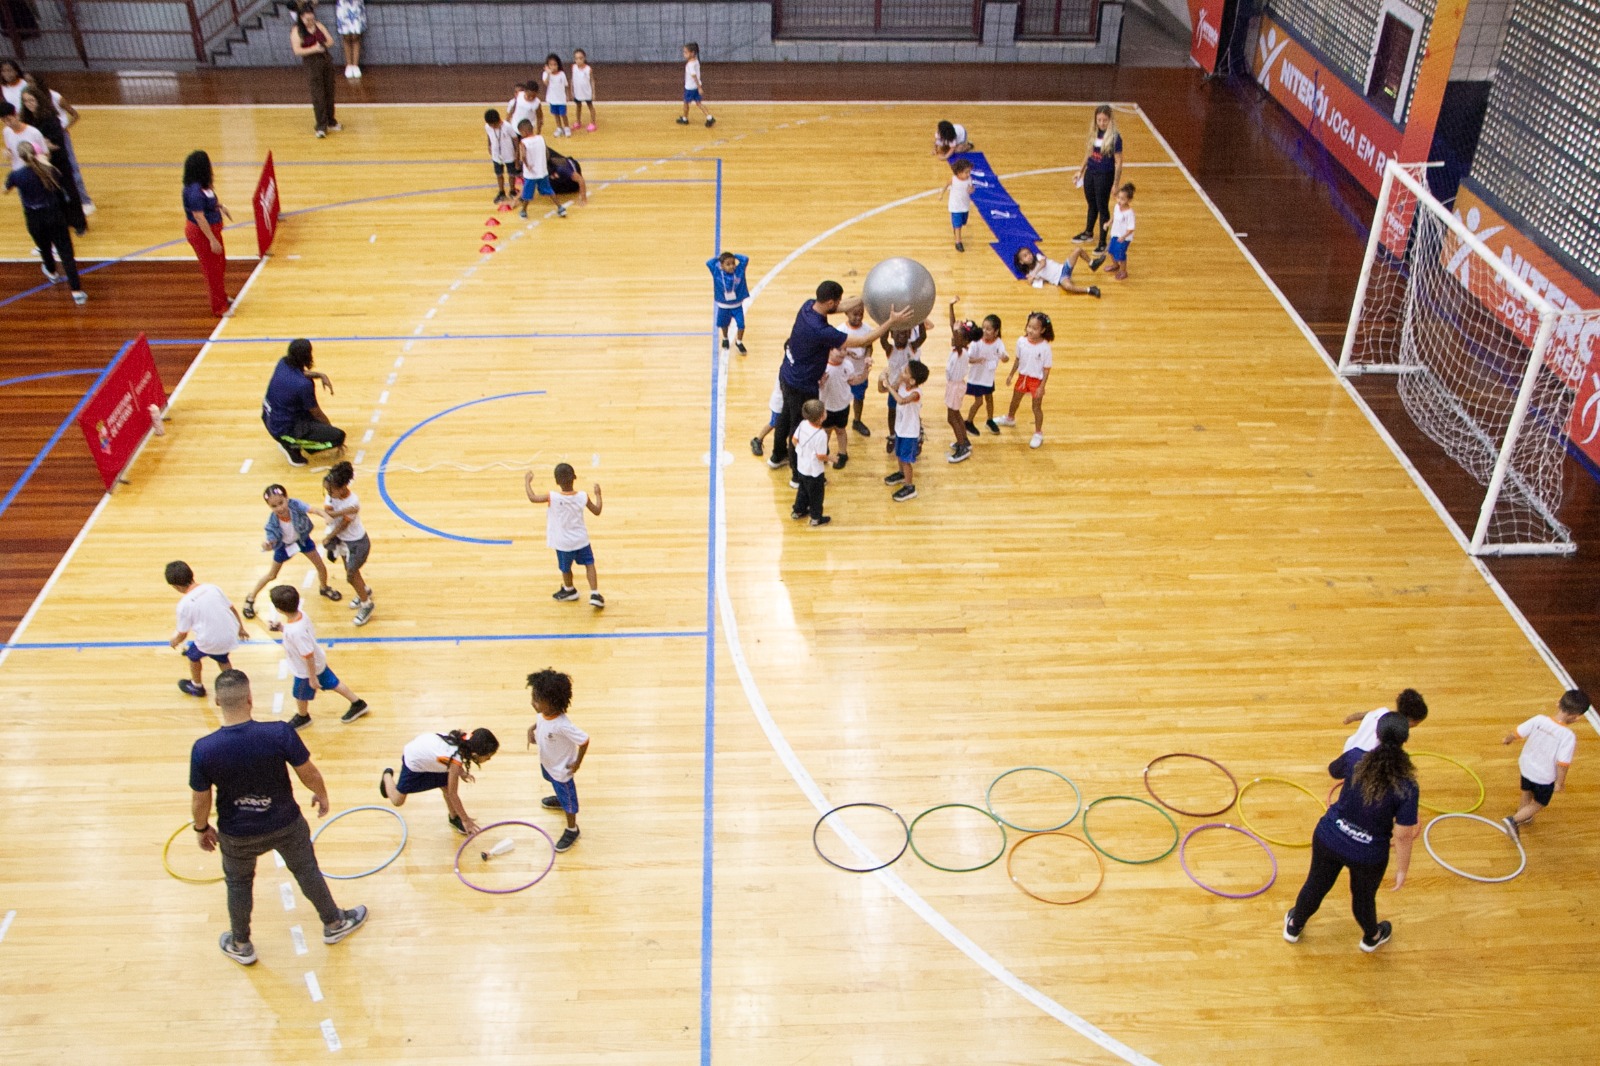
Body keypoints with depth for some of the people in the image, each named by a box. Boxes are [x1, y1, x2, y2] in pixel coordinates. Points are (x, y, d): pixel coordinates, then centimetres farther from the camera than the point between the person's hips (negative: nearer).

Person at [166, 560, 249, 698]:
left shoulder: (184, 605, -13)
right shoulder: (213, 588, -2)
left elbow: (182, 634, -3)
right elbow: (232, 609, 8)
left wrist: (174, 641, 20)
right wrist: (241, 628, 23)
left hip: (210, 643, -4)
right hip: (231, 636, 4)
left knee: (193, 655, 30)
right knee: (222, 658, 35)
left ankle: (196, 686, 49)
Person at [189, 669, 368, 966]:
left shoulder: (203, 750, -25)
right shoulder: (280, 733, -29)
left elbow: (200, 803, -11)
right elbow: (310, 775, -15)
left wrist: (202, 829, 10)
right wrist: (322, 795, 7)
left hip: (238, 835, 1)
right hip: (286, 826, 0)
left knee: (238, 884, 28)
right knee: (307, 872, 25)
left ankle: (240, 945, 49)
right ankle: (334, 924, 46)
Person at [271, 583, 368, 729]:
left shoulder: (295, 631, -41)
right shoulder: (301, 614, -16)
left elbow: (308, 657, -32)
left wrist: (312, 678, -19)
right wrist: (282, 628, 0)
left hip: (306, 670, -7)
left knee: (300, 695, 22)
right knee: (332, 683, 26)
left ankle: (302, 717, 50)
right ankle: (357, 704, 41)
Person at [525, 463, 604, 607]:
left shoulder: (553, 497, -24)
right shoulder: (583, 496, -15)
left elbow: (532, 498, -22)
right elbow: (597, 511, -3)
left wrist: (527, 481, -7)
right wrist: (598, 494, 11)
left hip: (563, 543, -2)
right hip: (581, 539, 2)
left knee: (565, 568, 21)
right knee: (589, 564, 17)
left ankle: (569, 590, 44)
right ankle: (595, 594, 8)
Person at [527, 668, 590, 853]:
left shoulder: (562, 725, -45)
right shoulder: (543, 714, -22)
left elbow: (584, 740, -35)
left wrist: (577, 763, -23)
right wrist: (531, 728, -13)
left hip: (561, 768, -8)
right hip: (547, 762, 8)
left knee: (567, 797, 16)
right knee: (550, 779, 38)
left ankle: (572, 830, 39)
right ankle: (560, 799, 69)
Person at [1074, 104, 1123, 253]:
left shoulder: (1114, 137, -19)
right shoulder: (1094, 132, -1)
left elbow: (1118, 162, -15)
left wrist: (1116, 185, -15)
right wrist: (1081, 171, 18)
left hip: (1105, 176, -6)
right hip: (1090, 173, 6)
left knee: (1102, 207, 5)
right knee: (1091, 204, 23)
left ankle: (1102, 242, 17)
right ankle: (1088, 233, 43)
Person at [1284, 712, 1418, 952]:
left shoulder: (1355, 758, -21)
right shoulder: (1406, 788, -27)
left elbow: (1333, 770, 4)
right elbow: (1402, 836, -21)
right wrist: (1402, 869, -5)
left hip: (1329, 839, 2)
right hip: (1368, 855, -2)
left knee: (1315, 885, 28)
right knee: (1364, 898, 28)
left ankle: (1294, 926, 53)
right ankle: (1371, 937, 59)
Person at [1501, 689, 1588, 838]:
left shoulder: (1539, 720, -21)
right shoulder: (1569, 736, -31)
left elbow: (1517, 732, -11)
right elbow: (1562, 763, -28)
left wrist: (1507, 739, 11)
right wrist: (1560, 782, -12)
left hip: (1526, 767, 4)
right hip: (1545, 777, -4)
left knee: (1527, 792, 32)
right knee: (1540, 804, 21)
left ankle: (1524, 816, 55)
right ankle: (1514, 820, 9)